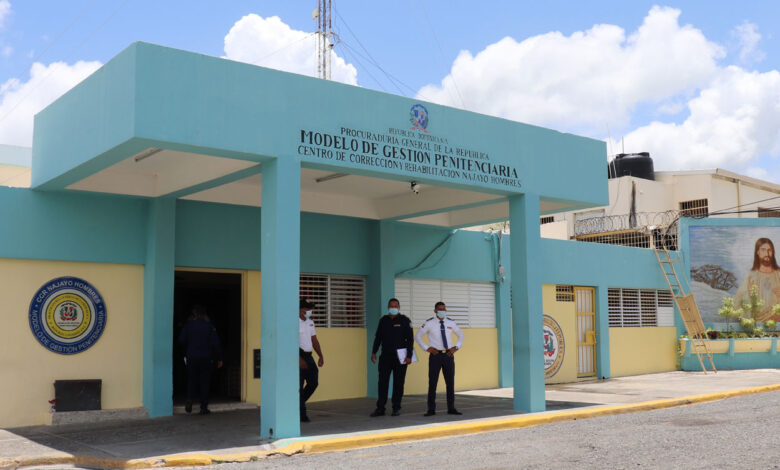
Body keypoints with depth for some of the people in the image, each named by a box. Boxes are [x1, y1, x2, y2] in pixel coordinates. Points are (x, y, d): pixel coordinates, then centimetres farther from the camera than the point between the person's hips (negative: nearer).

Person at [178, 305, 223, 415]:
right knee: (204, 381, 5)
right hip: (206, 358, -1)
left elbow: (181, 341, -3)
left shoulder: (188, 324, -1)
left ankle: (189, 399, -10)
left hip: (191, 357, 1)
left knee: (191, 380, 13)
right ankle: (204, 407, 4)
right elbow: (215, 344, -5)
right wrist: (219, 359, 2)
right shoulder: (209, 326, -2)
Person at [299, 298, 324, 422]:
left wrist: (321, 356, 8)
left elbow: (314, 340, 18)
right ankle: (301, 414, 4)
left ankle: (297, 404, 24)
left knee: (313, 382, 6)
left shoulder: (310, 322, 15)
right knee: (299, 386, -3)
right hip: (298, 356, -8)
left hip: (308, 356, 8)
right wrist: (299, 359, -23)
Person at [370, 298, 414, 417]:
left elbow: (410, 339, -3)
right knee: (382, 382, 0)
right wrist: (374, 352, 9)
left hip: (400, 356, -3)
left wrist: (409, 356, -9)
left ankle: (396, 408, 11)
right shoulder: (383, 320, 10)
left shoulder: (405, 320, -1)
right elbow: (378, 337, 16)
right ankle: (380, 408, 4)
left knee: (398, 383, 2)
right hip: (385, 356, 3)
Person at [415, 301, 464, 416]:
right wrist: (426, 348, -3)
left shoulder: (451, 323, 6)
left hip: (448, 355, 3)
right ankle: (431, 409, 5)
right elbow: (417, 336, 5)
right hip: (435, 355, -3)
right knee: (432, 382, -2)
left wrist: (456, 347, 6)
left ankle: (451, 408, 15)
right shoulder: (429, 323, -3)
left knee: (450, 382, 6)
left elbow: (461, 335, 21)